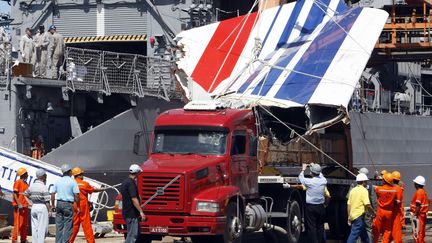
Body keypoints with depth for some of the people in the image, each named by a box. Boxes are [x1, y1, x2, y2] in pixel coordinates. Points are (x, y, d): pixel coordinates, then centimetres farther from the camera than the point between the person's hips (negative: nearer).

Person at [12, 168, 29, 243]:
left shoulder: (26, 183, 17)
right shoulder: (18, 182, -9)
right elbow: (15, 194, -15)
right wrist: (19, 204, -22)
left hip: (25, 206, 9)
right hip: (19, 206, -9)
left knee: (25, 224, 11)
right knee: (18, 223, -10)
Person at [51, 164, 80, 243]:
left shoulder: (58, 181, 7)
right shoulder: (72, 182, -6)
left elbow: (52, 194, 7)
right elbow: (76, 195, -10)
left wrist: (52, 205, 15)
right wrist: (78, 207, -2)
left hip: (59, 204, 5)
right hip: (68, 204, -5)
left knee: (59, 225, 8)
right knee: (67, 226, -1)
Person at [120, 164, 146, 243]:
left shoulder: (125, 182, 13)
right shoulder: (131, 183, -17)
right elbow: (134, 199, -23)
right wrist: (141, 211, -22)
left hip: (126, 212, 10)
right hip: (131, 213, -10)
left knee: (136, 233, 16)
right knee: (132, 235, -9)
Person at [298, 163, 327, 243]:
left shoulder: (309, 181, -15)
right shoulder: (323, 181, -4)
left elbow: (300, 178, 6)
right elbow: (321, 175, 21)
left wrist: (303, 169, 25)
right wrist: (315, 166, 35)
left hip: (311, 207, -4)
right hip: (321, 207, 4)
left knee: (311, 227, -1)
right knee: (320, 227, 12)